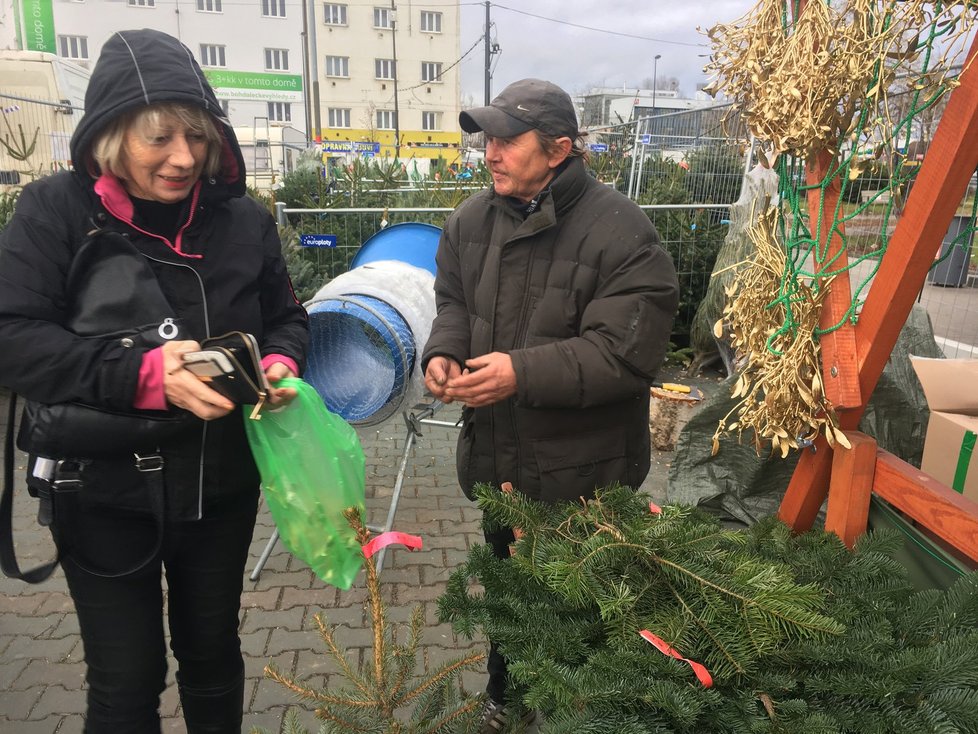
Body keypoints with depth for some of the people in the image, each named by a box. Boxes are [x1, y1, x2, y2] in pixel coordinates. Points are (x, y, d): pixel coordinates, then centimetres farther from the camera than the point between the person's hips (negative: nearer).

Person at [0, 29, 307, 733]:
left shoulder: (243, 218, -3)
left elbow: (287, 317, 7)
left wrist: (280, 364, -15)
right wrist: (144, 374, -30)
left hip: (221, 486, 3)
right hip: (105, 494, -2)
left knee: (213, 653, 22)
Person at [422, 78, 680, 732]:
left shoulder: (620, 231, -20)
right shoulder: (473, 219, 0)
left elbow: (627, 352, -25)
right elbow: (453, 300, 11)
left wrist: (524, 372, -31)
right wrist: (444, 352, -11)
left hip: (584, 471, -6)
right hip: (498, 456, 7)